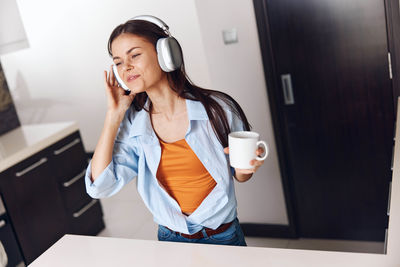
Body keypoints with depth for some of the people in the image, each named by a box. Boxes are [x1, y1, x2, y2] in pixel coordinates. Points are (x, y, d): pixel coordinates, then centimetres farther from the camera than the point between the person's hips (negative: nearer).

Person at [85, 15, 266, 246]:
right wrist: (114, 114, -15)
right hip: (170, 238, 4)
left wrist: (245, 169, -22)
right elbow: (100, 187, -17)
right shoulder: (133, 124, -7)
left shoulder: (218, 109, -14)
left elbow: (240, 175, 1)